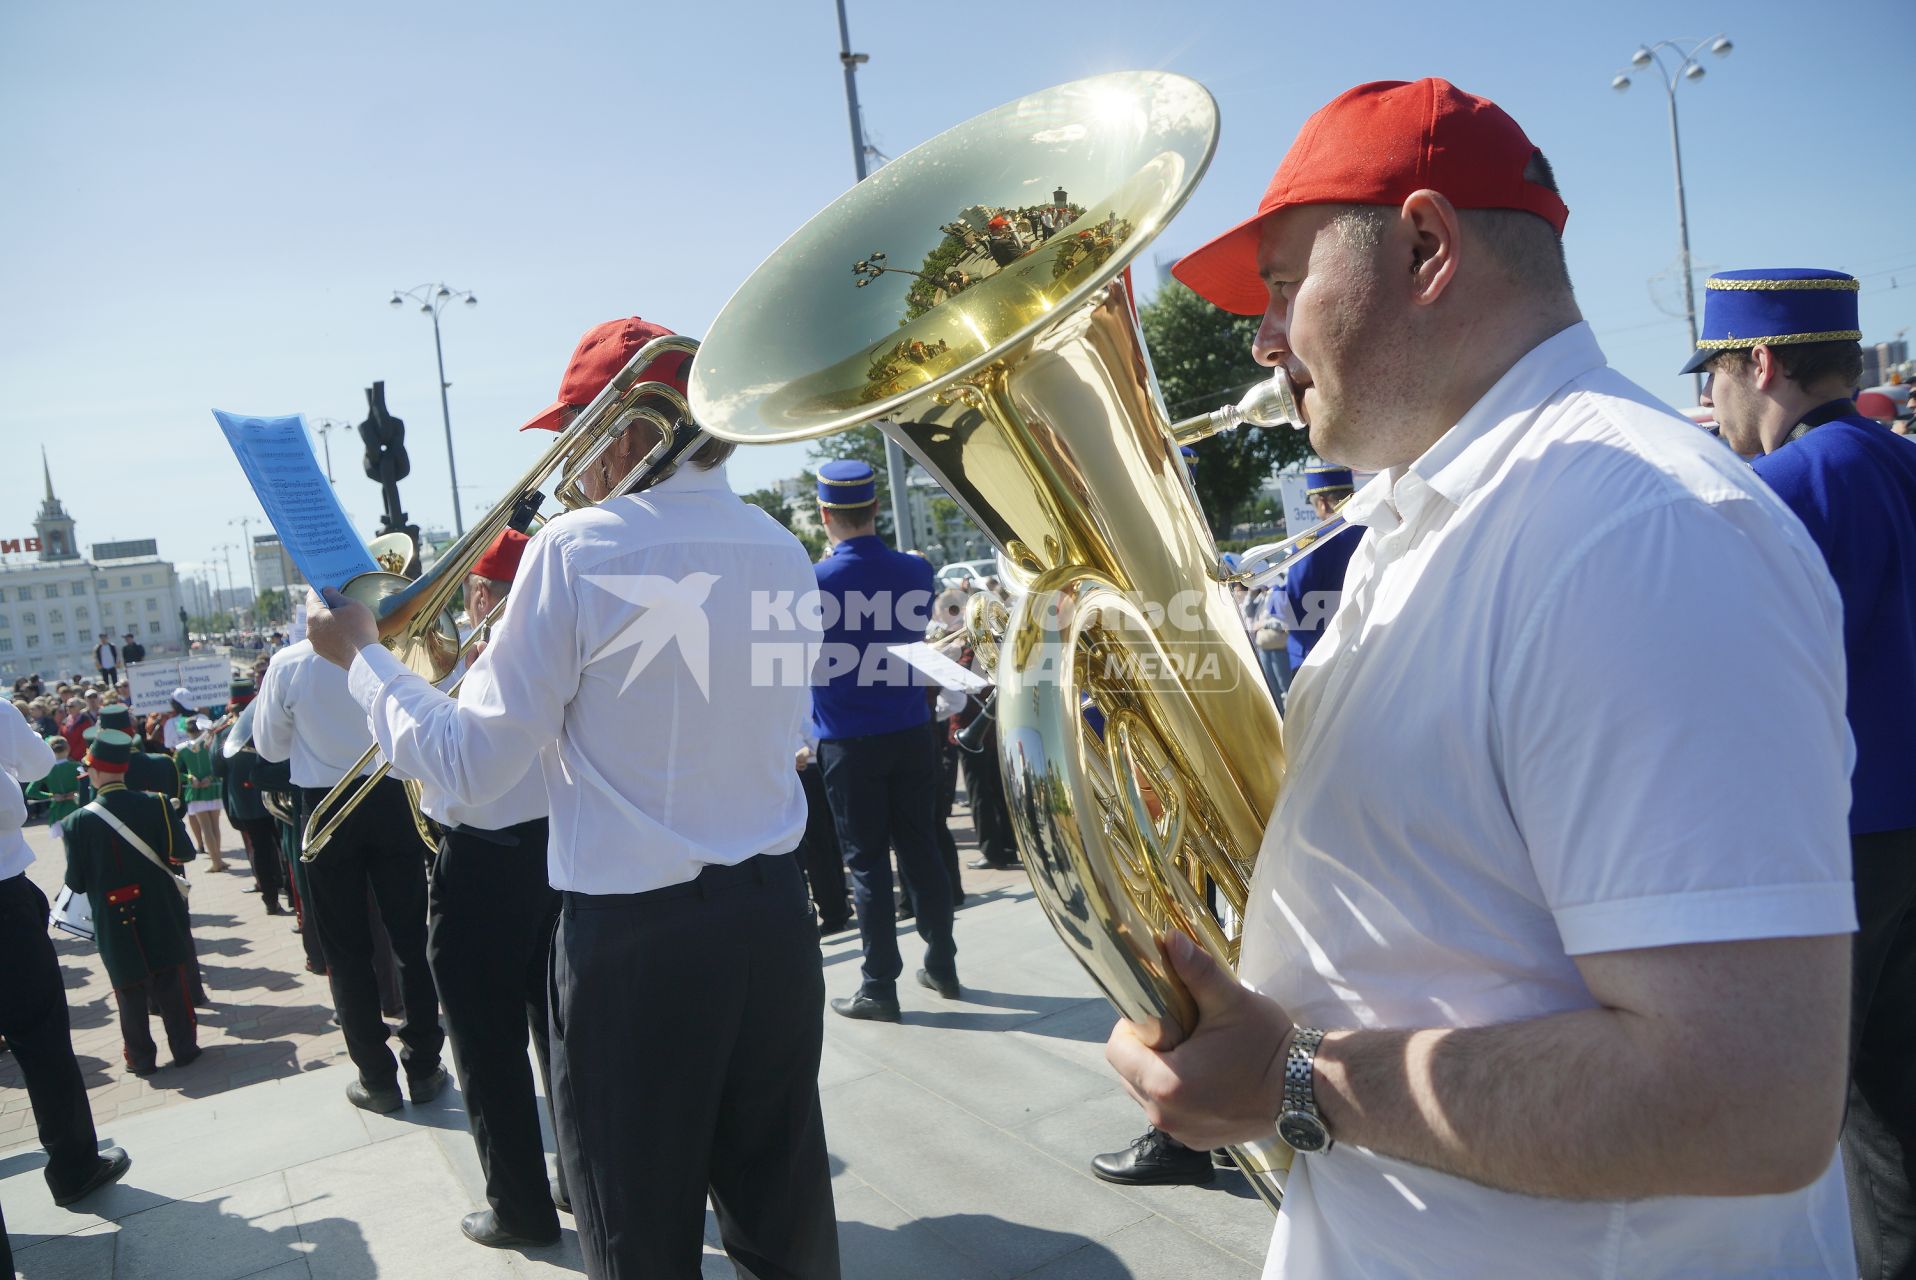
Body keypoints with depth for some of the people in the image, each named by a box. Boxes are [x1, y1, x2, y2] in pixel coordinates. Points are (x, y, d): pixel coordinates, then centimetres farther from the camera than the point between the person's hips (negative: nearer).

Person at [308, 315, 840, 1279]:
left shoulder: (580, 549, -14)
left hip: (634, 936, -5)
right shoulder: (781, 550, 3)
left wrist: (357, 656, 4)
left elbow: (471, 768, -11)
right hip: (774, 915, 6)